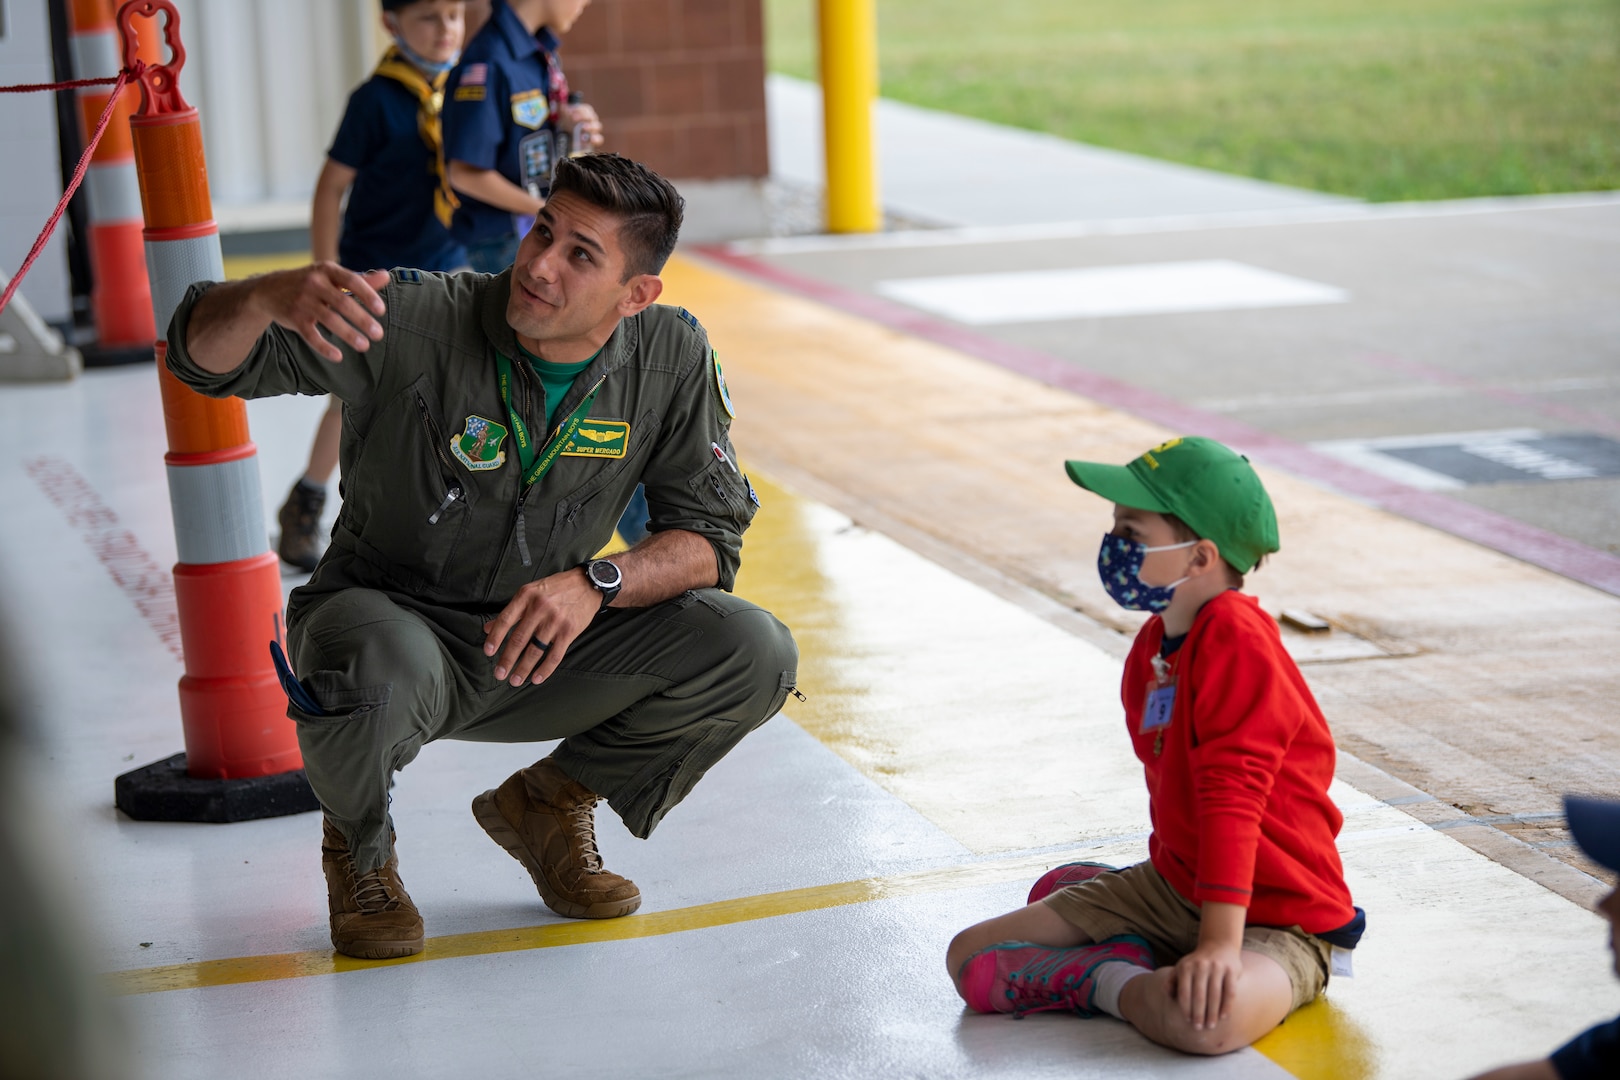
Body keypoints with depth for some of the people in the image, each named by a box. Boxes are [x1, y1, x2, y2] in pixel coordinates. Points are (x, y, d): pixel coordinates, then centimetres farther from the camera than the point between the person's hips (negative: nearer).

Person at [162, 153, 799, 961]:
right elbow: (204, 354, -24)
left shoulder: (671, 358, -10)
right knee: (374, 672, -40)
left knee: (754, 655, -17)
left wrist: (596, 583, -26)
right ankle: (358, 847, -2)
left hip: (539, 650, 4)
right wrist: (270, 297, -49)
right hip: (390, 615, -3)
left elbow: (709, 537, -6)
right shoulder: (413, 323, -22)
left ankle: (548, 803, 10)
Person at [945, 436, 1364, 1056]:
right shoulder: (1151, 646, 7)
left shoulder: (1237, 642, -23)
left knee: (1203, 1020, -42)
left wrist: (1220, 943, -35)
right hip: (1172, 886, 9)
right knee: (971, 958, 5)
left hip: (1276, 919, -9)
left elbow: (1232, 796, -31)